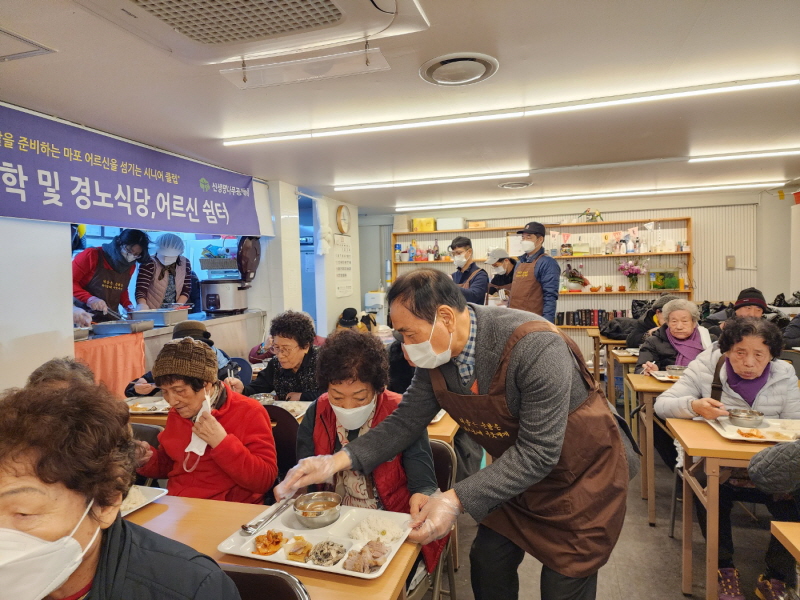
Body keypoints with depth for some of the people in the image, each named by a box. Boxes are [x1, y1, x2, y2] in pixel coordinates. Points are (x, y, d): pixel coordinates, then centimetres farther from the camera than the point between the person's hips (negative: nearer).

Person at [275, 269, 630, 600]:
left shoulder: (536, 349, -35)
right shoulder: (436, 357, -14)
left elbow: (538, 452, -32)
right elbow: (406, 421, -8)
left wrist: (457, 501, -36)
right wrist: (337, 461, -19)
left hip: (580, 477, -5)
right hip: (516, 475, 6)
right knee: (487, 565, 14)